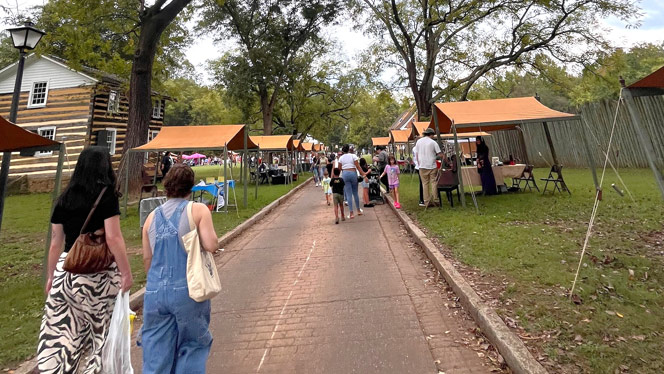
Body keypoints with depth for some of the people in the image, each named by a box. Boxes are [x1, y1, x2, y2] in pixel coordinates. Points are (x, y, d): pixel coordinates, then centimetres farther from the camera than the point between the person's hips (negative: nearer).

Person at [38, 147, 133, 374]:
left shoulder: (64, 199, 6)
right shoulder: (106, 196, -10)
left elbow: (56, 242, 11)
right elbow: (113, 238, -16)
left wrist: (51, 276, 22)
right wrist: (126, 273, -10)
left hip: (66, 271, 5)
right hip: (99, 271, -4)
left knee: (60, 331, 13)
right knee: (104, 329, 13)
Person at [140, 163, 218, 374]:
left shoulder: (152, 217, 10)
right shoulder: (198, 210, -4)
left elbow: (147, 258, 13)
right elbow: (211, 246, -15)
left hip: (155, 292, 4)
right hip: (187, 290, -4)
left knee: (157, 350, 14)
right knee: (192, 345, 14)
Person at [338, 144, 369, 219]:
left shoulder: (341, 158, 4)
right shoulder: (353, 155, -1)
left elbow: (340, 169, 4)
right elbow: (358, 167, -7)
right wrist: (364, 175, -6)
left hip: (345, 174, 1)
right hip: (353, 173, -1)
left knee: (349, 194, 1)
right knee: (355, 193, 14)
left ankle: (351, 213, -1)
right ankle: (358, 210, 26)